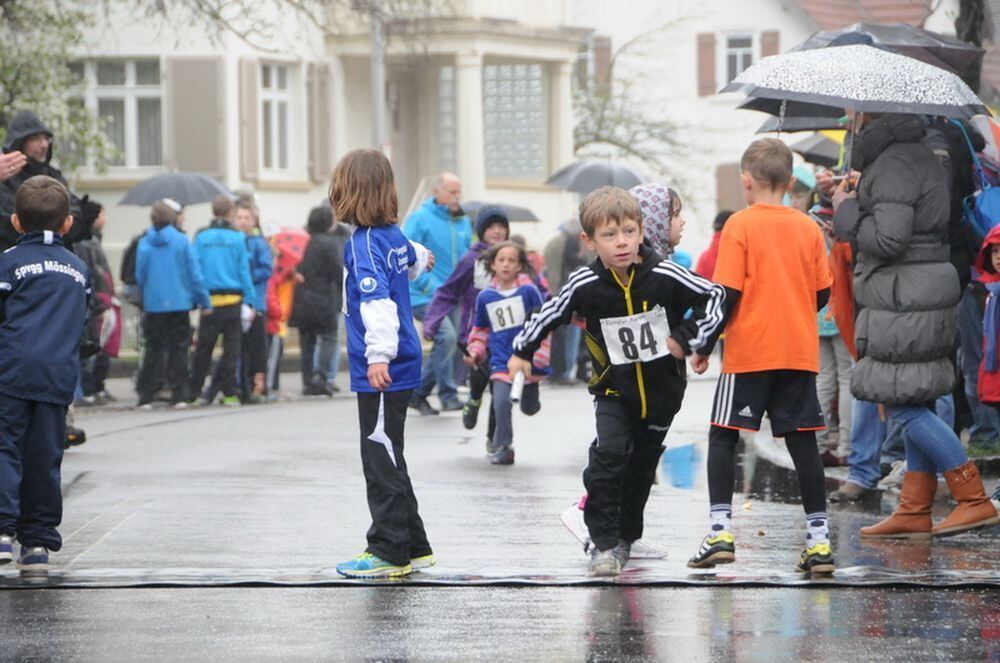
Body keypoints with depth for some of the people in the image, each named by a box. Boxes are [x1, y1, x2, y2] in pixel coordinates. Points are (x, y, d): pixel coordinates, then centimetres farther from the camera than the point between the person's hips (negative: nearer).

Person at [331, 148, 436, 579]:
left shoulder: (365, 244, -16)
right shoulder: (394, 235, 11)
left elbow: (377, 299, -27)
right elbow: (413, 257, 35)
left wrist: (379, 355, -33)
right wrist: (422, 260, 59)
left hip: (381, 372, -9)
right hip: (402, 365, 9)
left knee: (382, 460, -6)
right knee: (387, 459, 16)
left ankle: (390, 552, -4)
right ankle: (413, 548, 21)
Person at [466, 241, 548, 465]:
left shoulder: (529, 291, -6)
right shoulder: (485, 297, 3)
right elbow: (481, 329, 18)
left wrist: (540, 356, -8)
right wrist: (475, 352, 6)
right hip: (501, 360, 1)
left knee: (529, 408, 11)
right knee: (501, 402, -19)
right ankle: (502, 447, -4)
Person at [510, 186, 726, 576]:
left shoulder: (664, 276, -17)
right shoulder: (586, 285, -15)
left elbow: (714, 295, -8)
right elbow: (550, 314, 2)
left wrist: (691, 340, -12)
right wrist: (522, 351, 10)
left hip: (661, 389, 1)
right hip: (614, 390, -1)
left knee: (642, 465, 13)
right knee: (609, 455, -21)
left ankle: (626, 536, 33)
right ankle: (604, 543, -13)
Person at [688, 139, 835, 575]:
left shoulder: (740, 225, -6)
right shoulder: (808, 228, 6)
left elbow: (728, 293, -11)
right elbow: (822, 294, 9)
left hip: (748, 352, -4)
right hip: (800, 352, 4)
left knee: (723, 437, 5)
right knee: (802, 441, 6)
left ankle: (720, 531, -5)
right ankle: (819, 541, 2)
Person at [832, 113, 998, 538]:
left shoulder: (892, 165, -16)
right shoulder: (921, 156, 15)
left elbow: (889, 240, -22)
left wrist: (846, 211, -7)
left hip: (903, 300, -10)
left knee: (905, 406, -7)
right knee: (913, 407, 11)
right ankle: (914, 511, 12)